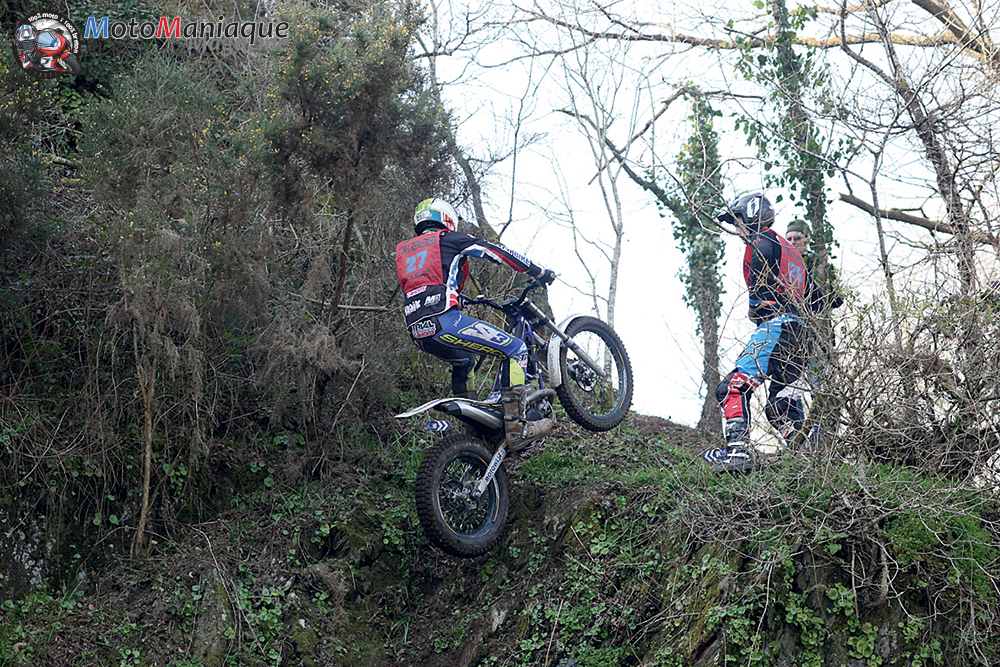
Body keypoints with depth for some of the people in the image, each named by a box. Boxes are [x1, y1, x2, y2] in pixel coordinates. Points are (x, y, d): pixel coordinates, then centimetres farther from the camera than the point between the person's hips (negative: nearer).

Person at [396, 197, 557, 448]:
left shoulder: (403, 250, 28)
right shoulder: (450, 239, 12)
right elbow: (498, 252, 10)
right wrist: (541, 272, 17)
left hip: (417, 333, 8)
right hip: (444, 321, -8)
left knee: (465, 362, 36)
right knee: (516, 351, -2)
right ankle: (517, 427, -12)